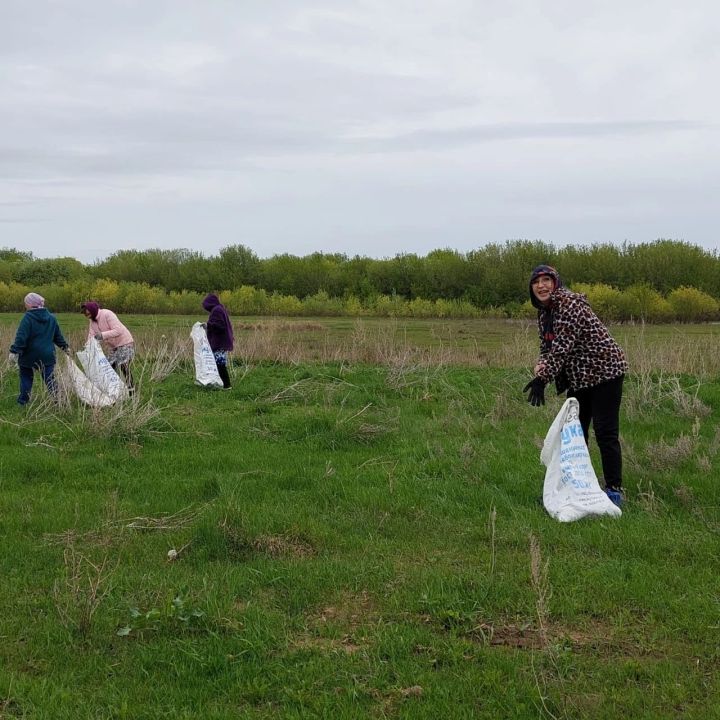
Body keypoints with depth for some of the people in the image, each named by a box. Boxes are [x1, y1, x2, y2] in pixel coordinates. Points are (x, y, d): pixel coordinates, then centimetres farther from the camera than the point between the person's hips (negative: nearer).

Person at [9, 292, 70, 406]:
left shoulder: (28, 317, -14)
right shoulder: (51, 318, 6)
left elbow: (21, 337, -20)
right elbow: (58, 336, 16)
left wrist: (14, 351, -20)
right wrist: (65, 347, 29)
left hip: (29, 356, -4)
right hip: (47, 355, 4)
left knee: (26, 377, 12)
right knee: (50, 379, 8)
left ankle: (23, 401, 15)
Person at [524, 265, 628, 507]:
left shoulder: (570, 303, -20)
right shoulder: (543, 313, 8)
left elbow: (563, 344, -26)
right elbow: (547, 345, 11)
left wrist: (542, 378, -28)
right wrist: (541, 364, -13)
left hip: (603, 371, -9)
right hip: (578, 377, 9)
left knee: (605, 433, -7)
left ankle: (614, 490, 0)